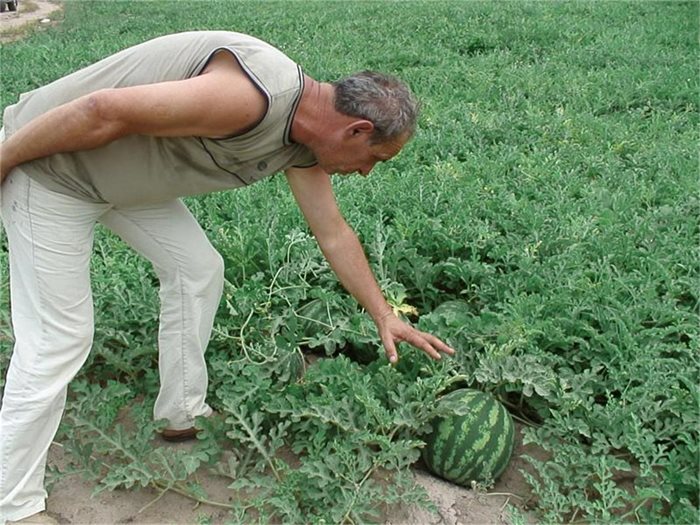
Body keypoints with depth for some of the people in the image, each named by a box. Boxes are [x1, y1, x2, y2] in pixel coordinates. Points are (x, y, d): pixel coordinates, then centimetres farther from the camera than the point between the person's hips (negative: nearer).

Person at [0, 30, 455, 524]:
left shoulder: (306, 140, -1)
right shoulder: (251, 97, -32)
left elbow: (334, 233, 10)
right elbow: (102, 111, -31)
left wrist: (385, 316, 14)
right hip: (49, 160, -9)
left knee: (198, 269, 13)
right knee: (58, 341, -6)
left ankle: (184, 414, 29)